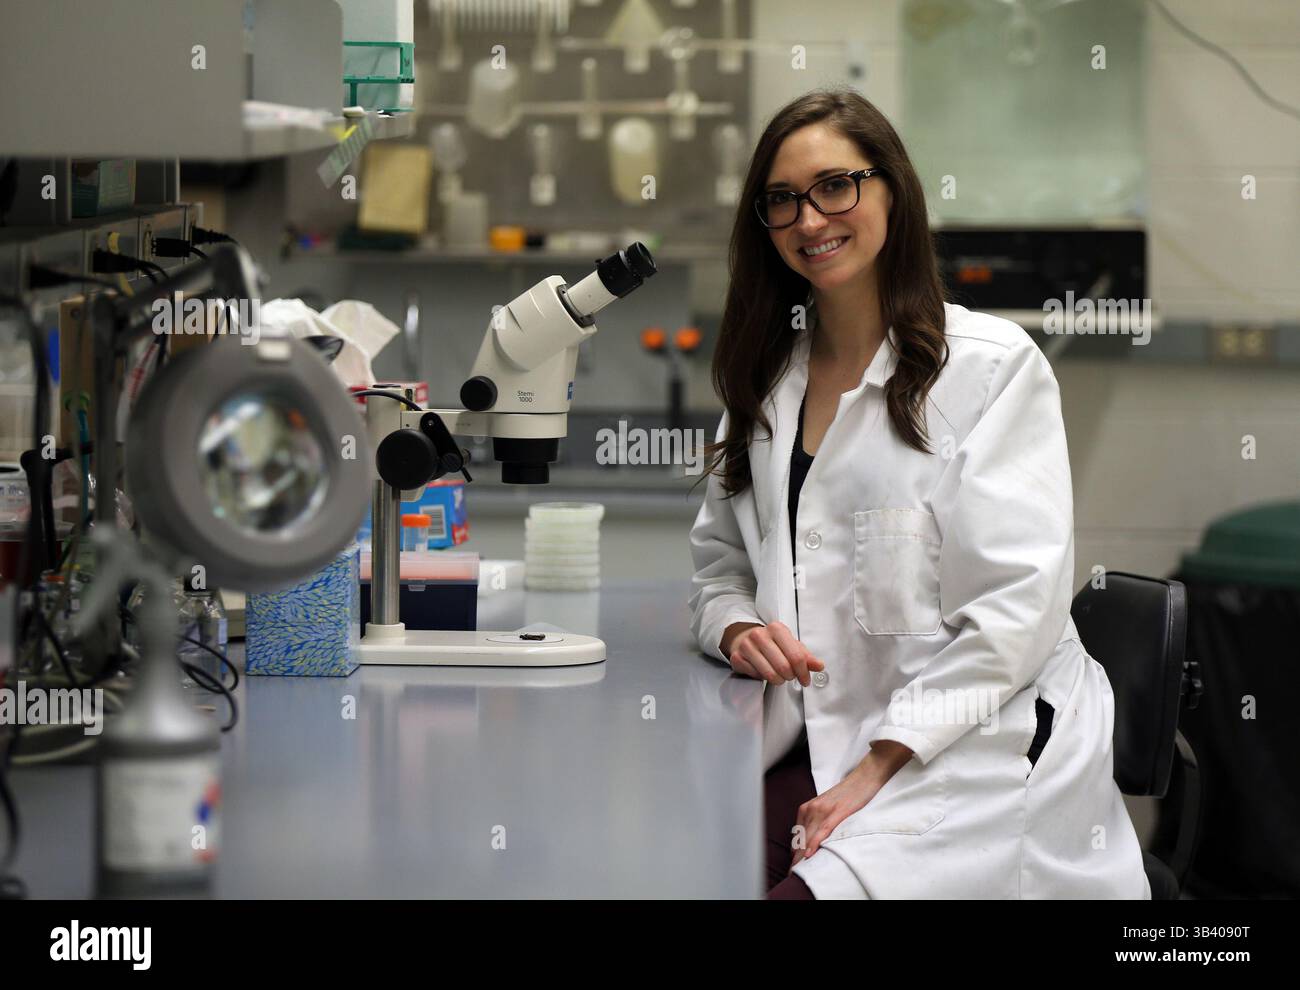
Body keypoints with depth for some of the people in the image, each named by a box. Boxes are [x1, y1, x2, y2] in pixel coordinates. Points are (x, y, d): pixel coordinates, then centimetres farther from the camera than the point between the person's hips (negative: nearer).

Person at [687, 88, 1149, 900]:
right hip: (817, 743, 5)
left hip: (978, 760, -5)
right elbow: (720, 565, 22)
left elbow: (1018, 605, -9)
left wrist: (878, 771, -15)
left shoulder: (995, 365, -2)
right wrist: (738, 628, -3)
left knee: (796, 893, -32)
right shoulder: (767, 378, 18)